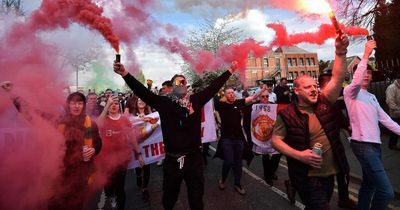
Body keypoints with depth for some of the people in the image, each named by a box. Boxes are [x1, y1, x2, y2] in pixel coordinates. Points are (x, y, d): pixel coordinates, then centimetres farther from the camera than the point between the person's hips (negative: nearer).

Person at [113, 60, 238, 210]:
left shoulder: (196, 100, 0)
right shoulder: (164, 102, -3)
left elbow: (214, 86, 4)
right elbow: (142, 91, -9)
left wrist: (230, 70, 7)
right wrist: (125, 74, -19)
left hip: (194, 157, 1)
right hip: (172, 159, 0)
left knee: (196, 197, 18)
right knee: (169, 197, 22)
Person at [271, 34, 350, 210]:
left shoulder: (323, 103, -1)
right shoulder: (286, 114, -13)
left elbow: (337, 79, -11)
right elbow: (276, 140, -11)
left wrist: (340, 52, -24)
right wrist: (299, 155, -22)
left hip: (329, 173, 6)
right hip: (307, 176, -5)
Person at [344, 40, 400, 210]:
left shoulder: (372, 97, 20)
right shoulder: (351, 92, -5)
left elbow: (384, 119, 18)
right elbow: (356, 81, -27)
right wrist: (366, 55, -26)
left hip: (375, 144, 9)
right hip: (363, 145, -9)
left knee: (369, 184, 18)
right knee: (386, 191, -12)